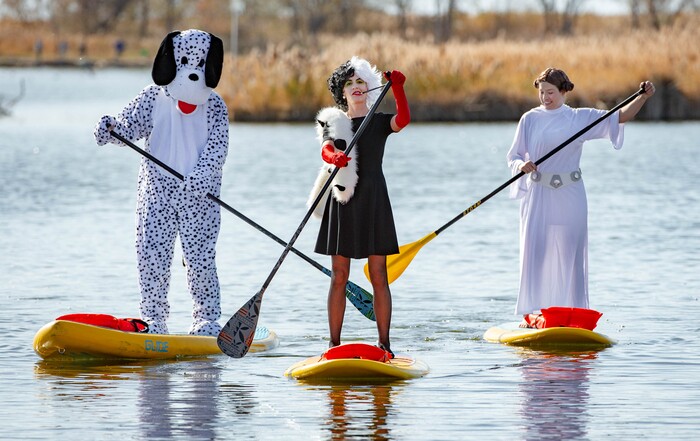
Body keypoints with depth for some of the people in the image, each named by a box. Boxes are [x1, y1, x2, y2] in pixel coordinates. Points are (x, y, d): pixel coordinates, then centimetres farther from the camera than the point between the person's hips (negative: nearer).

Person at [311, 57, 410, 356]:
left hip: (373, 202, -1)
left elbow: (403, 120, -15)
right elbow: (325, 150, -10)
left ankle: (384, 343, -3)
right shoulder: (332, 122, 10)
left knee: (378, 276, -3)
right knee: (339, 276, 0)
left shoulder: (379, 122, 8)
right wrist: (334, 157, -34)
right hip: (343, 202, 1)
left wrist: (397, 89, -30)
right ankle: (334, 343, 2)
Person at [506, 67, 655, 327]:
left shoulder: (581, 118, 5)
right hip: (538, 196, 0)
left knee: (570, 254, 0)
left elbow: (621, 117, 2)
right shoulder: (530, 119, 5)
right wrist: (523, 165, -16)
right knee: (534, 253, -4)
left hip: (569, 197, 0)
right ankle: (530, 314, -2)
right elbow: (513, 157, 6)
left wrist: (643, 97, -11)